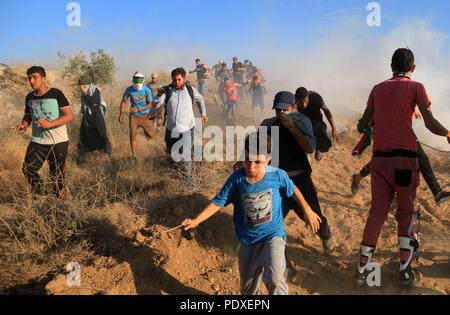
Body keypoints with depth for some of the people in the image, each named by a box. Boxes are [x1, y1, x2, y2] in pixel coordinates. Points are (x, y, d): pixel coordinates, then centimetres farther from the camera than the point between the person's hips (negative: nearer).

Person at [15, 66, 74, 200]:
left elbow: (70, 116, -14)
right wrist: (23, 124, -3)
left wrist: (50, 123, -26)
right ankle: (41, 195, 20)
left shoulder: (56, 94, -9)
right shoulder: (29, 97, 7)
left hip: (58, 142, -5)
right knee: (27, 169, -2)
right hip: (37, 141, 5)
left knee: (57, 174, 3)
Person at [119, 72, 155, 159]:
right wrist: (121, 114, -6)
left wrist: (138, 109, -22)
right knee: (133, 135, -2)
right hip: (134, 115, 0)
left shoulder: (147, 90, -13)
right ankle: (134, 155, 12)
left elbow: (149, 104, -10)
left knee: (151, 135, 1)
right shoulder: (129, 90, -10)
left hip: (145, 115, 0)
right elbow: (123, 101, 1)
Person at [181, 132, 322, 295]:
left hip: (273, 235, -2)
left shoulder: (278, 175, -17)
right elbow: (218, 202, -10)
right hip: (248, 240, 2)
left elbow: (293, 189, 3)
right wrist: (196, 220, -20)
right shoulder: (237, 179, -16)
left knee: (274, 279, -27)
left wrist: (307, 210, 5)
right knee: (248, 286, 20)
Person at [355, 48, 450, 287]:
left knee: (377, 211, 8)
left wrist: (362, 125, 38)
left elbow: (362, 125, 16)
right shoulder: (416, 87, 3)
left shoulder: (378, 88, 14)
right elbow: (430, 123, -7)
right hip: (404, 156, -3)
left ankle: (363, 269, 8)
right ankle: (406, 271, 11)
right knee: (405, 212, 10)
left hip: (379, 157, 3)